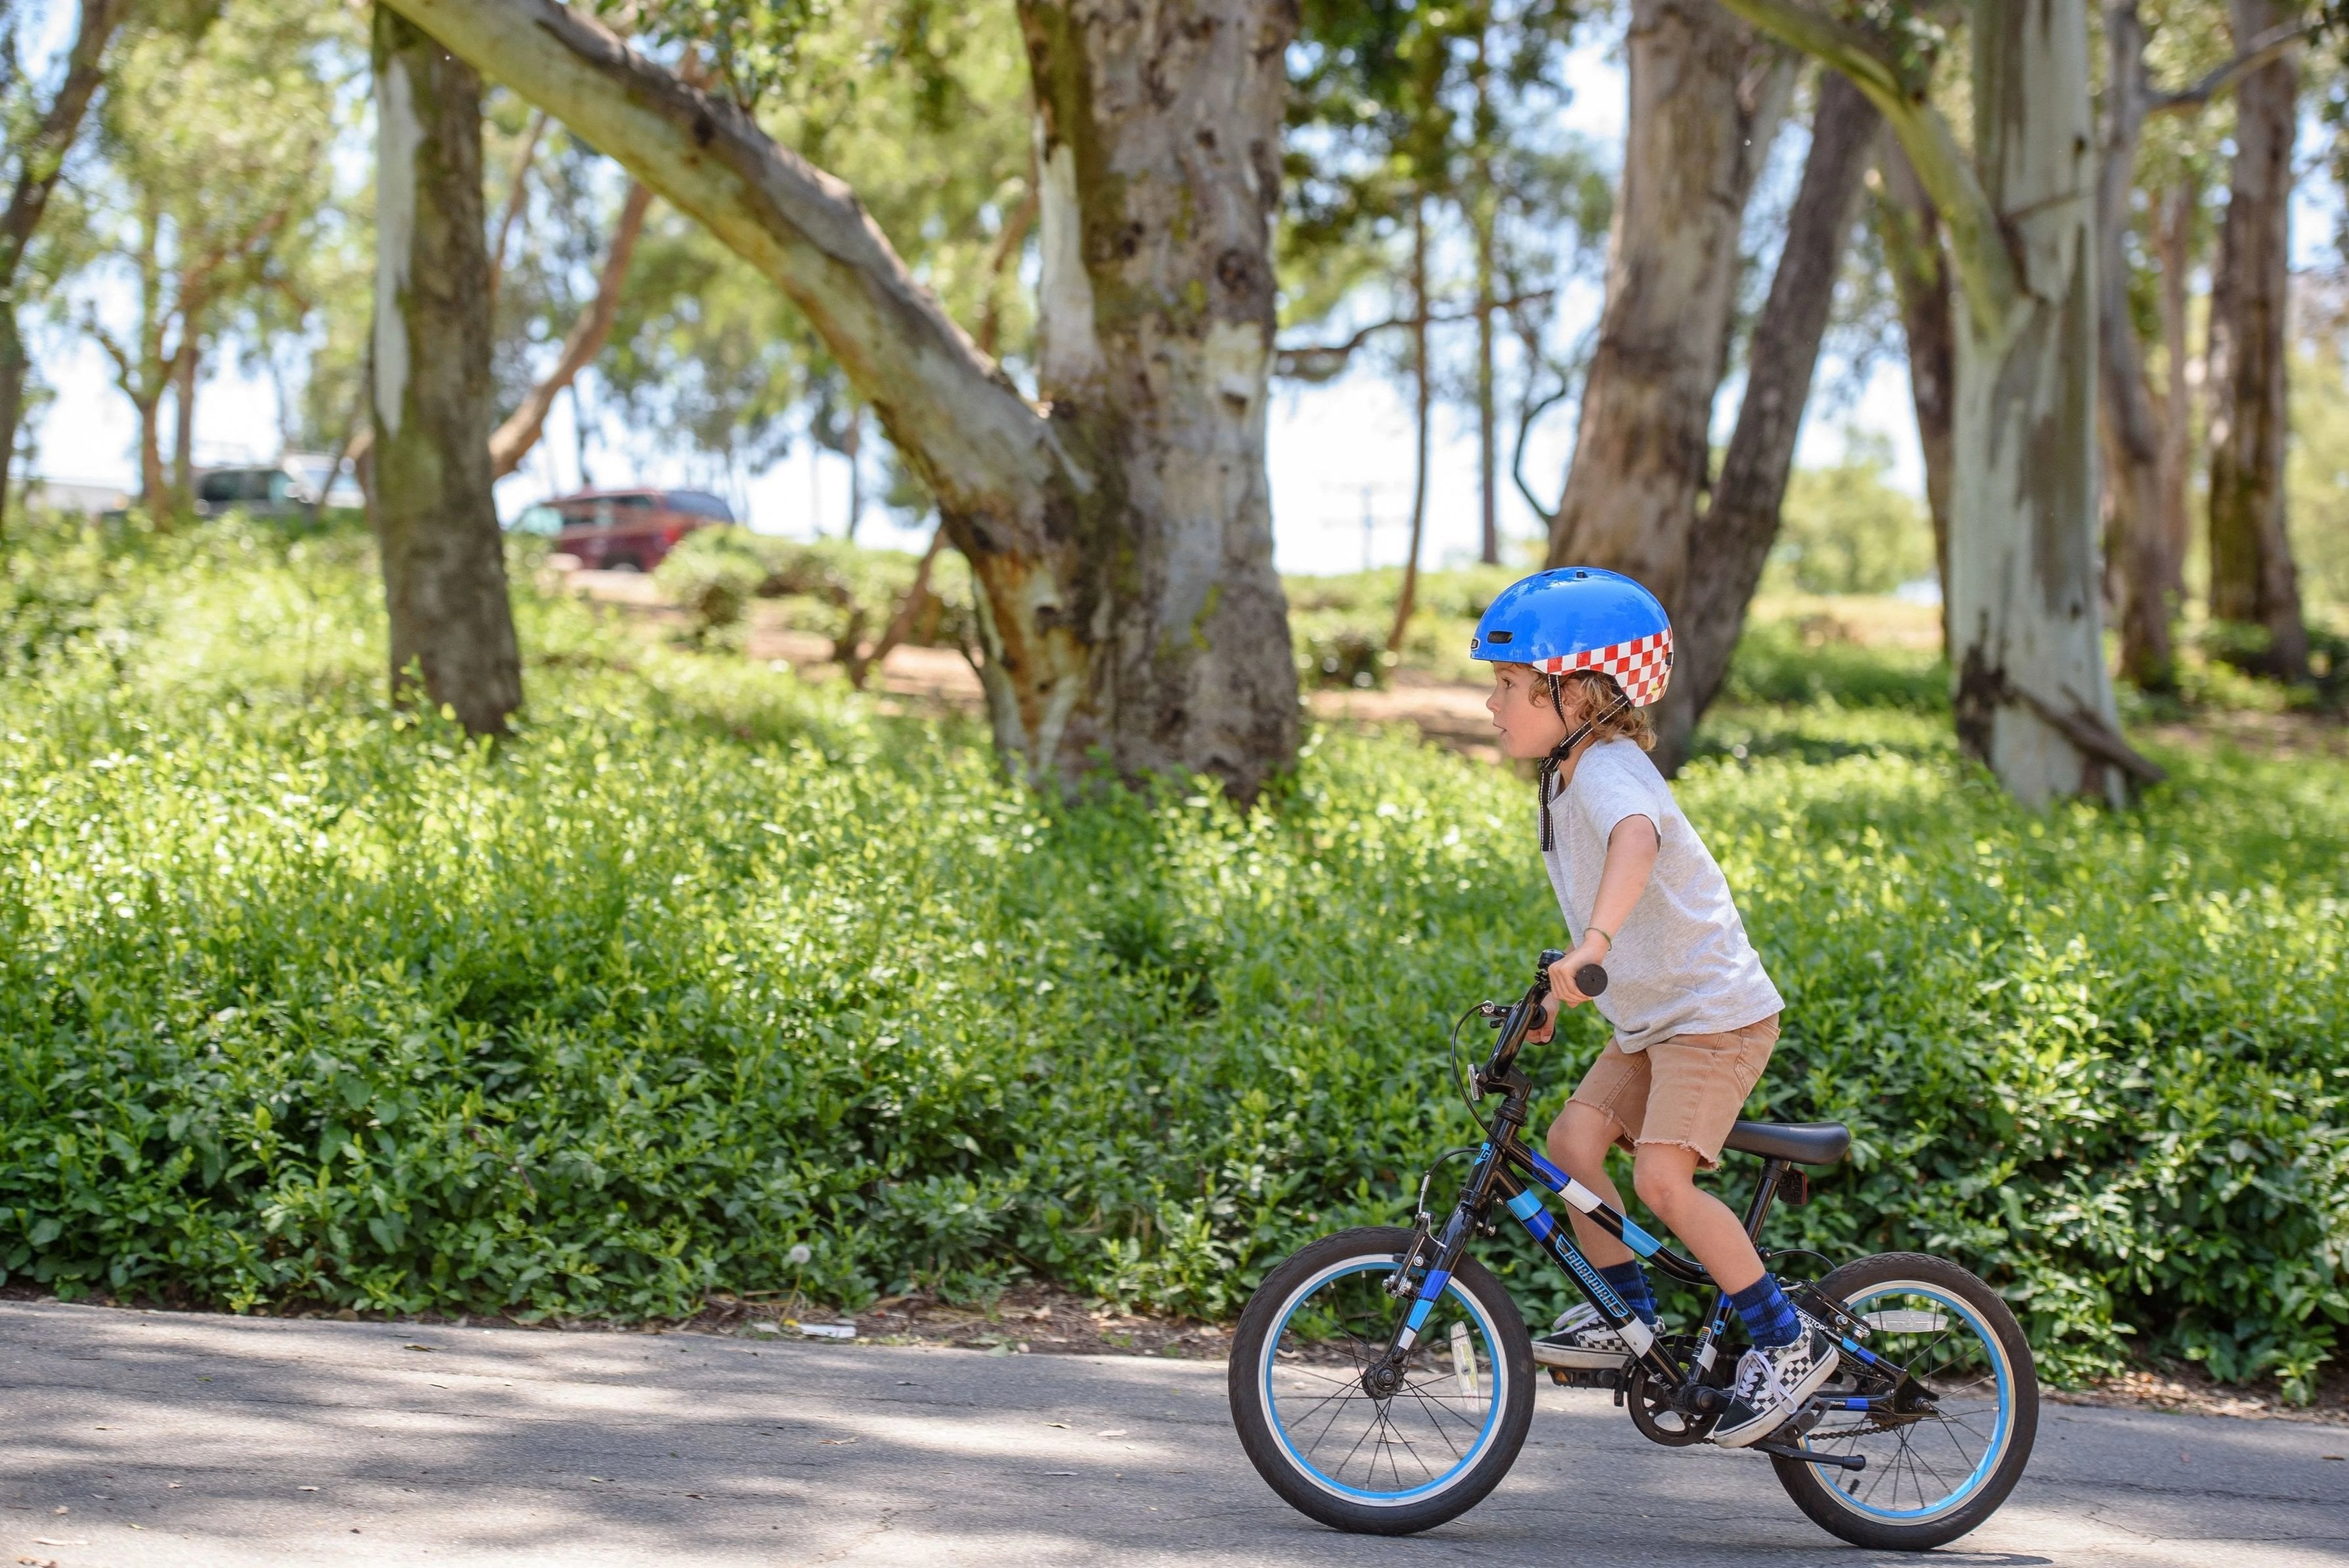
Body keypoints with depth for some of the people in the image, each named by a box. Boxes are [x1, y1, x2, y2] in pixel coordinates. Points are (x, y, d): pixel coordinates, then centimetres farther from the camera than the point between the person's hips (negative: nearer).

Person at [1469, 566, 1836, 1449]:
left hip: (1717, 1012, -9)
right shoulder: (1568, 777, 10)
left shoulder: (1609, 771, -21)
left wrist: (1593, 945, -58)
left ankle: (1789, 1341, -5)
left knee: (1661, 1177, -18)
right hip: (1649, 1017, 9)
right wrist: (1559, 990, 23)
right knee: (1571, 1140, -4)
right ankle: (1630, 1318, 9)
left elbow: (1637, 842, -45)